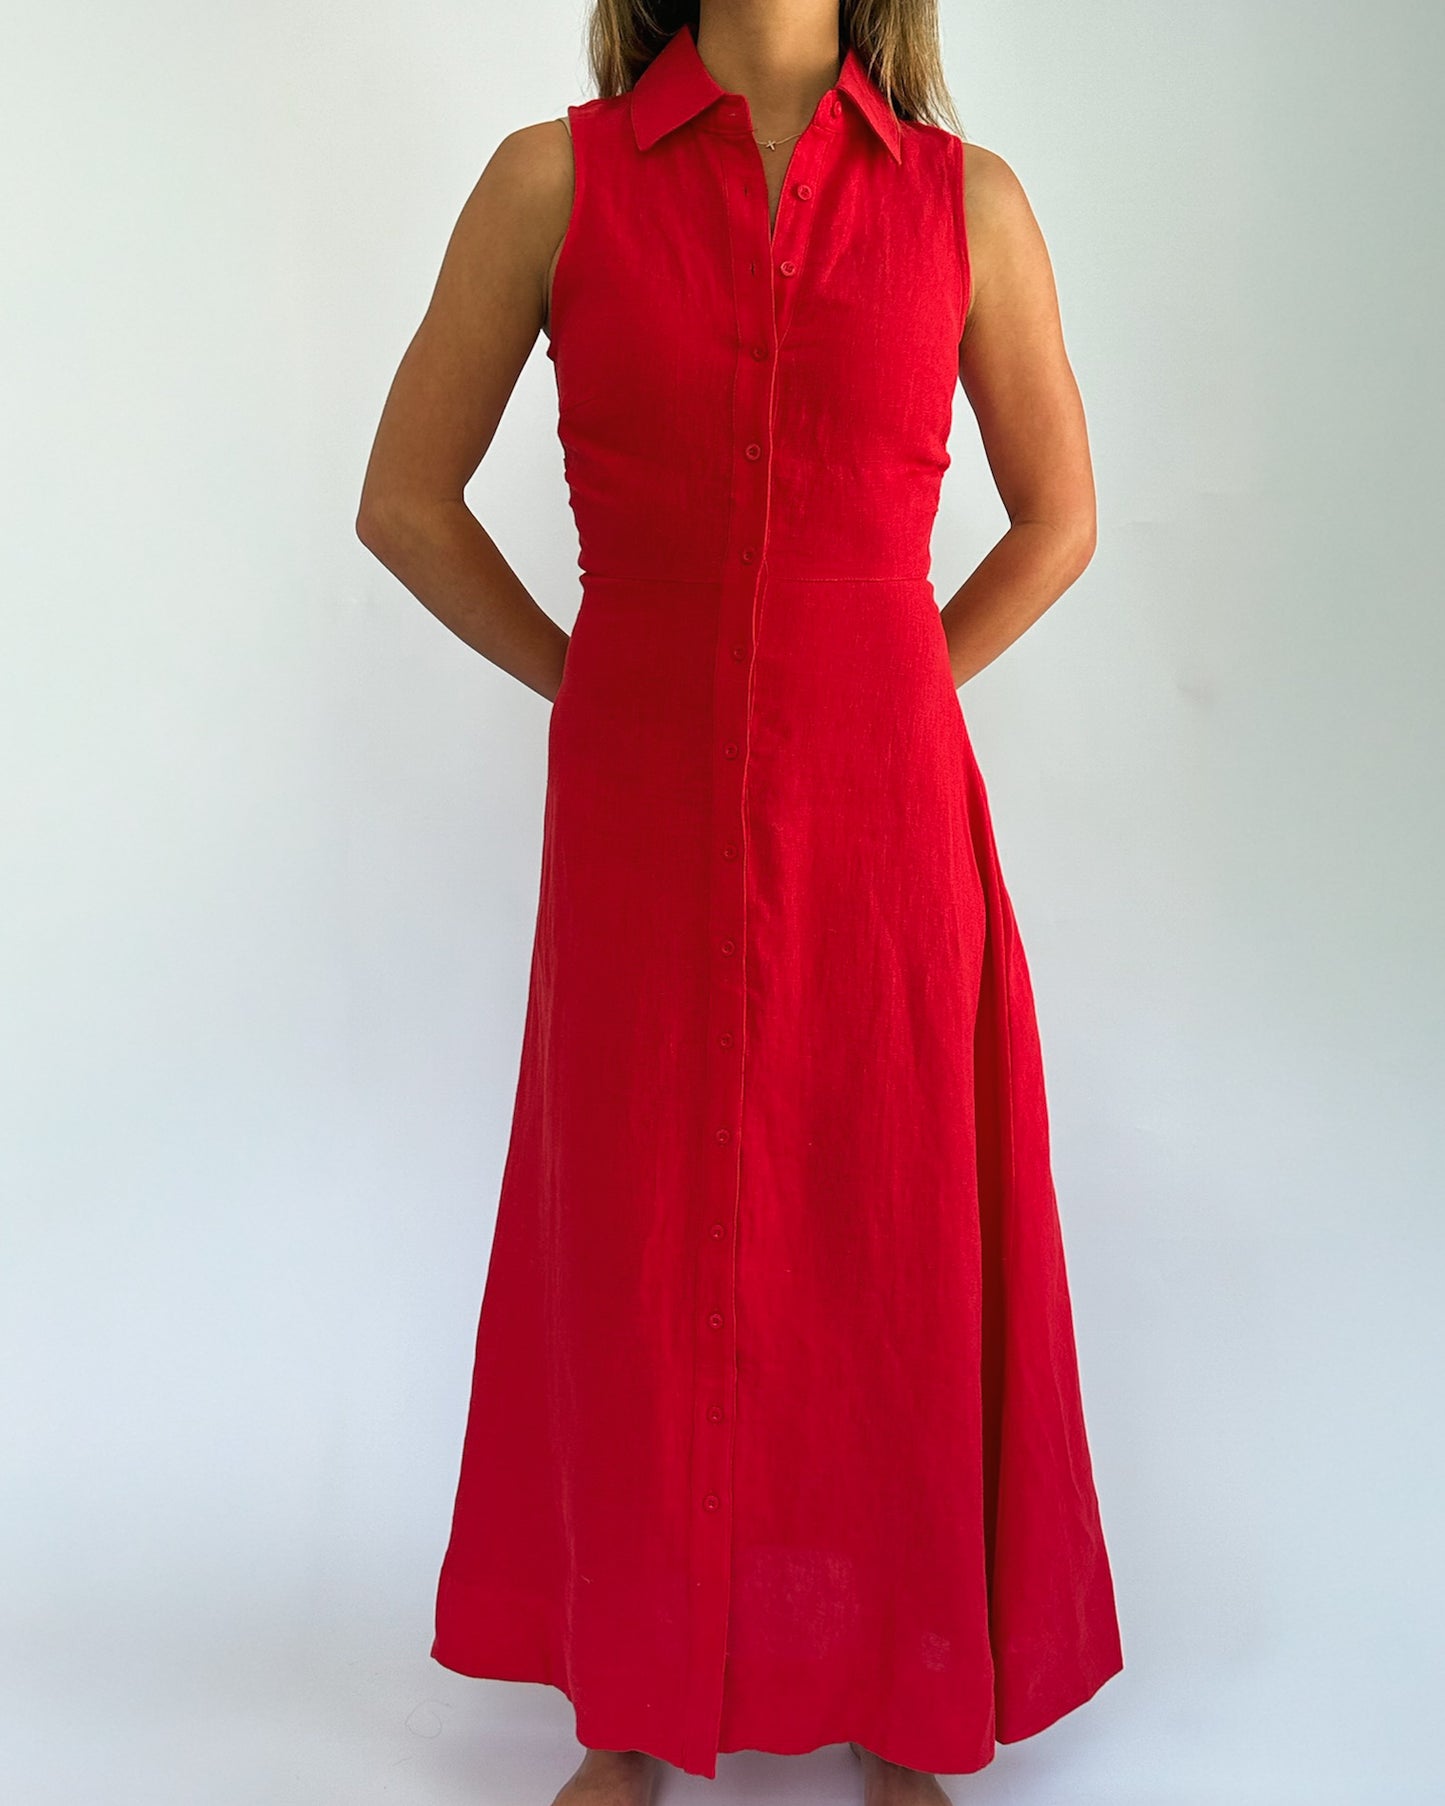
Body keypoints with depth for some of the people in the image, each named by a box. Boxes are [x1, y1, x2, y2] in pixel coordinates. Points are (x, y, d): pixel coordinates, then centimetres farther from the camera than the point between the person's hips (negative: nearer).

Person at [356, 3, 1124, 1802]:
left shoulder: (967, 199, 4)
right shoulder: (552, 178, 2)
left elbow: (1058, 516, 12)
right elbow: (402, 497, 5)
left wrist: (883, 703, 5)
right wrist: (597, 690, 3)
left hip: (881, 819, 1)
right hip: (642, 818, 0)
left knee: (892, 1253, 9)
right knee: (639, 1257, 10)